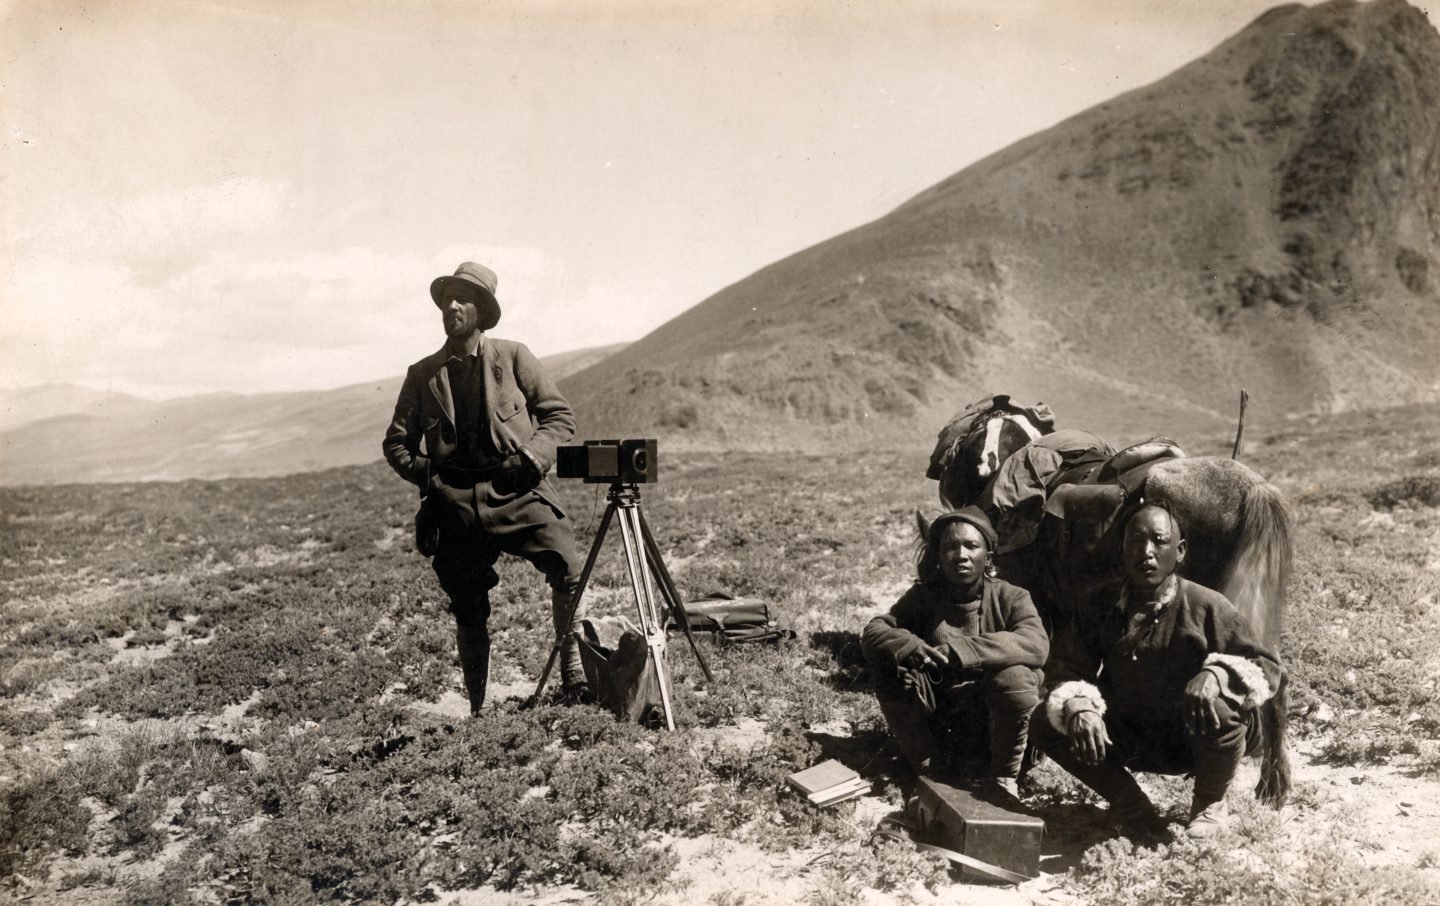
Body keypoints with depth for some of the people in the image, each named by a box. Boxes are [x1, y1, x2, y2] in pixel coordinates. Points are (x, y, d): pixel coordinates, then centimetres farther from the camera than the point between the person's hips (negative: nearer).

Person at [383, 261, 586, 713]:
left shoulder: (513, 357, 6)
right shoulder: (422, 374, 12)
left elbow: (560, 415, 7)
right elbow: (396, 442, 19)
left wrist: (530, 457, -9)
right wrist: (425, 472, 1)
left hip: (517, 492, -1)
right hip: (456, 503, 1)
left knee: (567, 568, -21)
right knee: (469, 610, 3)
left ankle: (573, 664, -2)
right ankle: (477, 706, 19)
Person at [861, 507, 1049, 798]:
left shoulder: (1011, 598, -8)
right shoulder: (923, 596, 0)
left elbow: (1036, 644, -28)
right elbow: (873, 632, -10)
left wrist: (961, 650, -40)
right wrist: (910, 647, -34)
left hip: (993, 714, -2)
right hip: (938, 712, 3)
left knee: (1015, 675, -33)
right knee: (889, 669, -22)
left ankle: (1005, 778, -12)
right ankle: (930, 770, -10)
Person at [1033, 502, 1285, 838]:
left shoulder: (1205, 606, -14)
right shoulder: (1104, 605, -4)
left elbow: (1268, 668, -13)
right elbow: (1066, 668, -5)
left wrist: (1217, 675, -35)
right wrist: (1079, 706, -29)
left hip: (1194, 740, -2)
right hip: (1131, 741, 3)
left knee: (1221, 711, -36)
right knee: (1046, 723, -18)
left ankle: (1210, 803, -1)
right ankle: (1129, 802, 6)